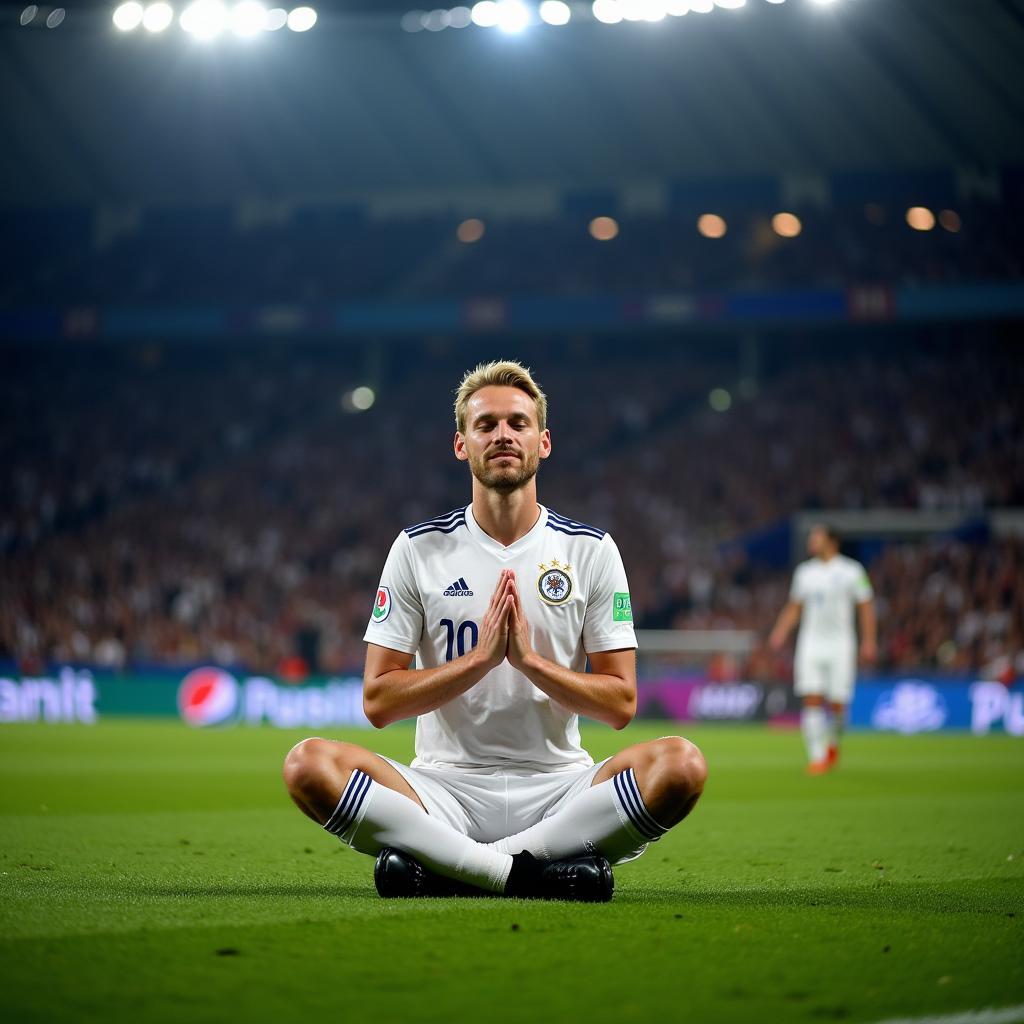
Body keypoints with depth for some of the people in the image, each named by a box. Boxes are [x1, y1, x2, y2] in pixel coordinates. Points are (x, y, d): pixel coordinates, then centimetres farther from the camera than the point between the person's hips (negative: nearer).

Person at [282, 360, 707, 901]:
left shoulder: (590, 550, 6)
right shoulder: (419, 548, 4)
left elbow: (621, 704, 1)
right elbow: (378, 701, -2)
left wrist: (529, 658, -14)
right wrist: (480, 657, -14)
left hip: (556, 787, 1)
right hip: (447, 786, -1)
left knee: (680, 764, -28)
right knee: (310, 764, -27)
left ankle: (441, 869, -25)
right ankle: (528, 873, -28)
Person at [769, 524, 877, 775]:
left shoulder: (852, 571, -1)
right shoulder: (804, 571, 10)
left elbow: (866, 608, 1)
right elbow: (793, 608, 17)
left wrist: (869, 642, -7)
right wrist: (780, 633, 4)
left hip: (840, 644, -3)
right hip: (810, 643, 3)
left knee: (837, 704, -4)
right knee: (812, 700, -9)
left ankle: (833, 744, 25)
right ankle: (817, 757, -6)